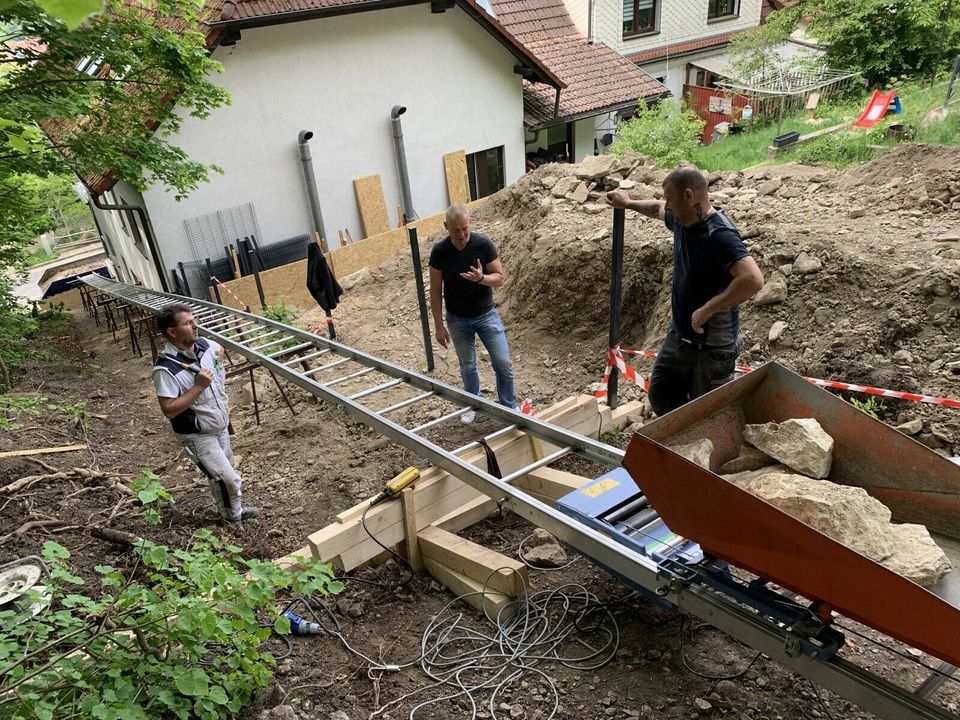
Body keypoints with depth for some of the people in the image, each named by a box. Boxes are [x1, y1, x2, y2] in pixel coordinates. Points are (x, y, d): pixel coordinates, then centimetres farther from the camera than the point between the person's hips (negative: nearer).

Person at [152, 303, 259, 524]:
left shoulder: (204, 345, -8)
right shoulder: (166, 368, -28)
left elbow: (219, 350, 17)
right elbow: (169, 410, -28)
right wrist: (198, 386, -32)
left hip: (220, 426, 7)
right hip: (197, 436, -7)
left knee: (224, 474, 23)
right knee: (228, 479, 0)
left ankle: (230, 510, 43)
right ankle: (233, 515, 25)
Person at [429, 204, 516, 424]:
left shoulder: (484, 244, -16)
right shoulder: (439, 251, -14)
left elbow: (499, 278, -10)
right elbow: (435, 291, -7)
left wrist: (481, 278, -33)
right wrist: (439, 326, -7)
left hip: (486, 314, 0)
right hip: (457, 319, 1)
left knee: (504, 363, -1)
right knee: (467, 366, 14)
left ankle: (509, 408, 18)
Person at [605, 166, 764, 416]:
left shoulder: (720, 235, -28)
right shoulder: (683, 220, 0)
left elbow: (753, 279, -41)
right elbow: (658, 209, 26)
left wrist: (707, 310, -34)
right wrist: (628, 203, 30)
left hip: (711, 347, -9)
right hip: (678, 336, 9)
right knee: (660, 397, 21)